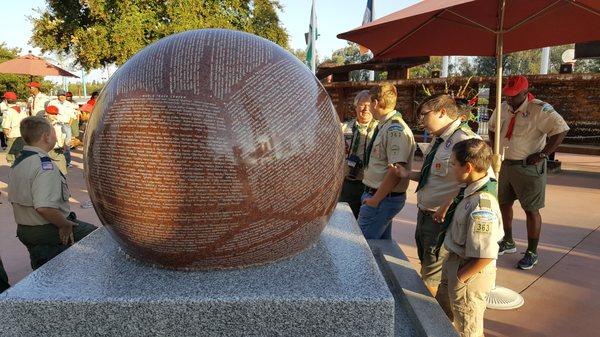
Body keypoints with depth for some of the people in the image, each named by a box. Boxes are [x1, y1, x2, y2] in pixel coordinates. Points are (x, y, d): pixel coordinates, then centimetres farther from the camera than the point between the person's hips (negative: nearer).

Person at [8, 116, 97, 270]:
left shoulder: (16, 163, 7)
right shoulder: (45, 165, -26)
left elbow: (13, 200, 15)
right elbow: (44, 207, -35)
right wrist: (65, 224, -22)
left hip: (22, 230, 10)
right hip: (49, 232, -9)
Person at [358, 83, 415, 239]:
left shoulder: (396, 130, -21)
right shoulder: (384, 127, 10)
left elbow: (396, 171, -25)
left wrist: (375, 200, -19)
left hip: (383, 199, -10)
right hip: (377, 194, 10)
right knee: (382, 243, 20)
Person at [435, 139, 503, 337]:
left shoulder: (481, 205, -32)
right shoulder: (470, 189, -4)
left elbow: (485, 257, -30)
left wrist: (459, 279, -19)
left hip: (471, 272, -8)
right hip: (454, 262, 9)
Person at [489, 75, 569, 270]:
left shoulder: (539, 109, -17)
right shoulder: (503, 108, 5)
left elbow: (561, 129, -24)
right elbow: (492, 127, 23)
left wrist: (543, 154, -24)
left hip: (529, 168, -7)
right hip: (505, 165, 7)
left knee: (531, 210, 1)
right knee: (504, 204, 17)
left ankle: (532, 253, 15)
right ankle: (508, 243, 36)